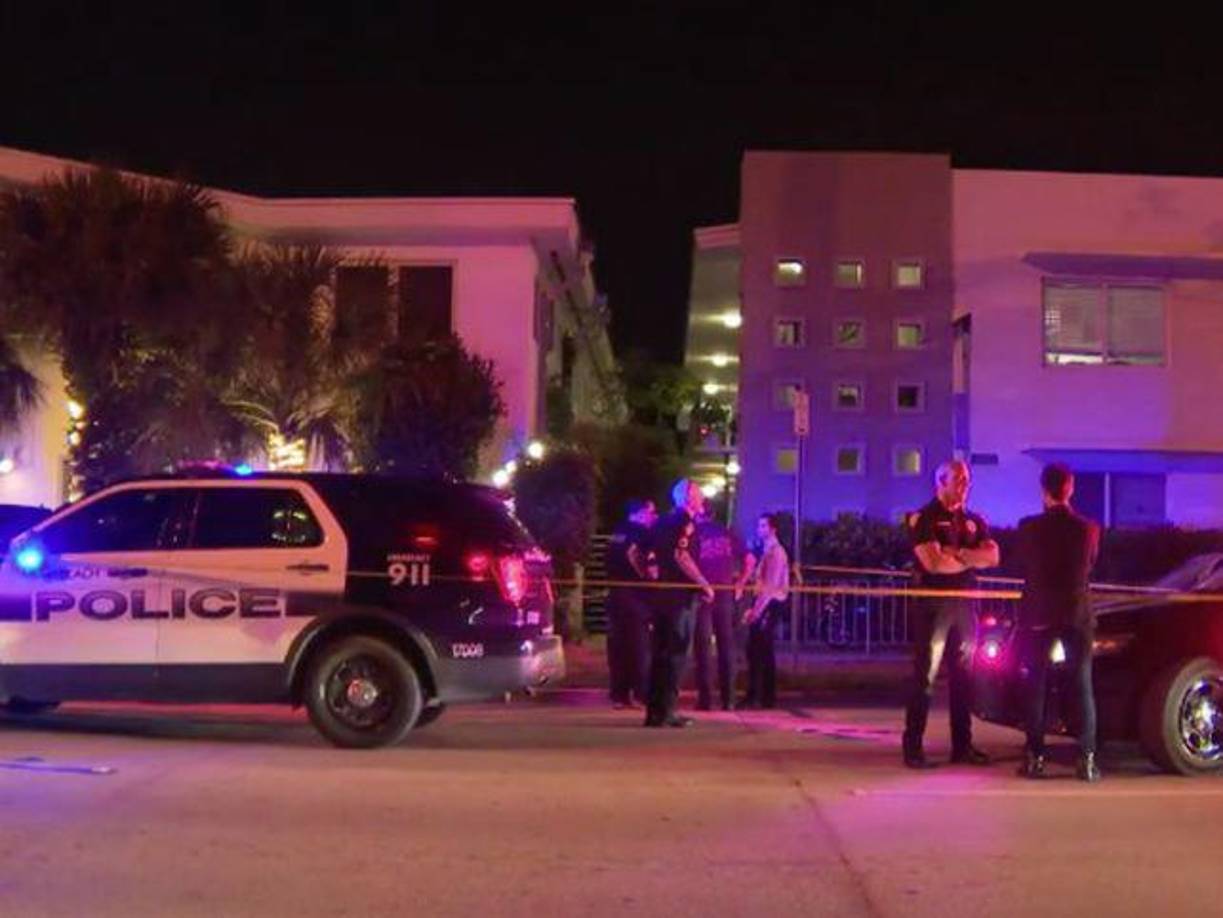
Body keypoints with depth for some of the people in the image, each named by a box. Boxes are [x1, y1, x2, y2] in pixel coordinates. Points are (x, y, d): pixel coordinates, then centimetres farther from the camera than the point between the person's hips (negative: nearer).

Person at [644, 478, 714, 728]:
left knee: (660, 652, 12)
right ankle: (665, 712, -5)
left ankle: (655, 710, 15)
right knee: (676, 653, -4)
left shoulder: (662, 522, 16)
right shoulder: (685, 521, -9)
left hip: (660, 595, 8)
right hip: (680, 595, -8)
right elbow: (681, 556, -22)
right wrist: (704, 584, -17)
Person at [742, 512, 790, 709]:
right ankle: (754, 695, 15)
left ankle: (767, 697, -2)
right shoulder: (766, 550, 17)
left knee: (763, 650, -7)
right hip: (763, 603, 9)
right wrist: (754, 608, 13)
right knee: (755, 650, 10)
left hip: (771, 604, -9)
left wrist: (757, 609, -21)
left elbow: (771, 585, -18)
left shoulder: (775, 552, -12)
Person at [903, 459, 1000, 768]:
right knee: (924, 677, -5)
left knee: (964, 676, 9)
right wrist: (972, 559, -4)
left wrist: (957, 553, -13)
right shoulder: (924, 519, -4)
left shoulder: (973, 521, 15)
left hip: (965, 604, 6)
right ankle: (913, 748, -3)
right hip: (934, 604, -6)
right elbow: (934, 562, -17)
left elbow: (992, 557, 0)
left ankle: (962, 745, 16)